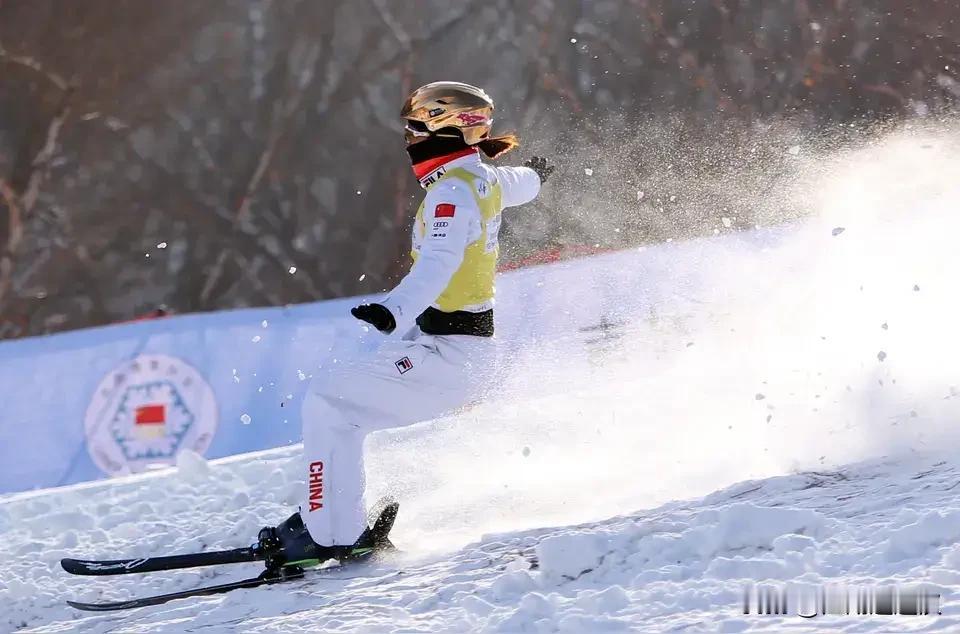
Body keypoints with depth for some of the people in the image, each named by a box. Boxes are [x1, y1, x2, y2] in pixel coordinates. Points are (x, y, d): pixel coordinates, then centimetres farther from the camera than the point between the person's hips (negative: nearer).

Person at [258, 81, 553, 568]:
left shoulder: (452, 191, -17)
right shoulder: (484, 178, 11)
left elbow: (438, 265, -34)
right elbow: (520, 185, 36)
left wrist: (393, 312, -51)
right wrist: (534, 175, 61)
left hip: (443, 355, -10)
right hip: (457, 349, 10)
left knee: (330, 401, -16)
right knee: (335, 390, 17)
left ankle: (335, 536, -15)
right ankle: (326, 516, 17)